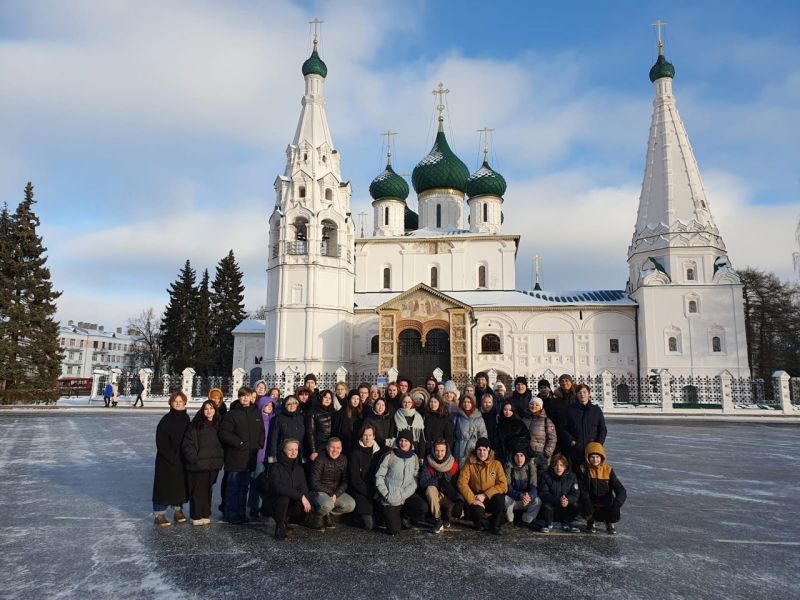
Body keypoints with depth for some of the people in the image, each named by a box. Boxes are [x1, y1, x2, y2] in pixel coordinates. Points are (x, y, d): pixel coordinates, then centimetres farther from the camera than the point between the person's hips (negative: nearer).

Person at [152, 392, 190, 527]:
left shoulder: (186, 419, 5)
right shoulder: (166, 420, -12)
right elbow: (161, 442, -14)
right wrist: (171, 457, -16)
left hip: (182, 459, 5)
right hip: (166, 460, -5)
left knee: (180, 484, 12)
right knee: (164, 485, 1)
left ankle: (178, 509, 26)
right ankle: (159, 514, 11)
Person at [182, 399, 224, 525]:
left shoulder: (217, 425, 9)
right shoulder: (196, 425, -6)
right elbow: (187, 443, -8)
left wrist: (220, 458, 8)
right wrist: (193, 458, -13)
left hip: (213, 464, 4)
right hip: (198, 465, -4)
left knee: (208, 489, 11)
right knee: (197, 490, 1)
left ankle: (205, 514, 20)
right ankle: (196, 516, 12)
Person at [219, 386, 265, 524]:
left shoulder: (256, 414, 10)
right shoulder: (232, 414, -5)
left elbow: (262, 432, 16)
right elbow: (224, 433, -11)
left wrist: (259, 445, 1)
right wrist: (239, 443, -14)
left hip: (250, 457, 5)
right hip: (235, 457, -5)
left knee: (244, 487, 13)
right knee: (233, 487, 0)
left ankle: (241, 513, 21)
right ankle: (231, 514, 8)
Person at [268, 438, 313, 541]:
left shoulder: (299, 468, 7)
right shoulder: (276, 467, -11)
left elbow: (304, 487, -1)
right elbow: (278, 487, -26)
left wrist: (305, 500, -24)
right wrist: (300, 496, -30)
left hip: (293, 504, 5)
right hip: (276, 504, -5)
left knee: (308, 516, -21)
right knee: (284, 498, -37)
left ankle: (287, 519, 12)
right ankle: (279, 528, -14)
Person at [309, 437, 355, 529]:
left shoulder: (343, 459, 2)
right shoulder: (320, 459, -13)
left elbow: (345, 482, 3)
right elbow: (314, 483, -14)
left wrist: (336, 494, -14)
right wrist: (330, 492, -17)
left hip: (337, 492, 5)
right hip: (319, 491, -5)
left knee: (351, 504, -18)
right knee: (327, 504, -36)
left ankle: (329, 514, 8)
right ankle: (318, 516, 0)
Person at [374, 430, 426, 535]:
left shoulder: (414, 458, 5)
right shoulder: (389, 456, -5)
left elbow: (415, 480, 1)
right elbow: (379, 476, -3)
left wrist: (403, 496, -12)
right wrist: (386, 495, -12)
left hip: (407, 496, 3)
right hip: (390, 499, -3)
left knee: (422, 508, -25)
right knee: (394, 530, -13)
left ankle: (404, 518, 6)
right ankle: (390, 516, 22)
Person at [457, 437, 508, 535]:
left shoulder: (496, 464, -3)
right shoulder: (469, 464, -5)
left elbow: (503, 485, -11)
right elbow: (462, 483, -14)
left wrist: (485, 495, -20)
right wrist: (472, 500, -25)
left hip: (492, 499, 1)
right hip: (476, 500, -1)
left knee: (500, 498, -32)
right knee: (476, 511, -33)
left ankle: (495, 525, -3)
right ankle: (481, 522, 7)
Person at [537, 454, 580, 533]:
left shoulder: (571, 476, -4)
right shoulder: (545, 476, -12)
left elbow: (576, 494, -11)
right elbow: (543, 494, -21)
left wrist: (568, 500, -34)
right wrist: (558, 500, -38)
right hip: (551, 505, -2)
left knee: (575, 505, -26)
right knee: (546, 506, -34)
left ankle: (566, 523, 5)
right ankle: (548, 524, 0)